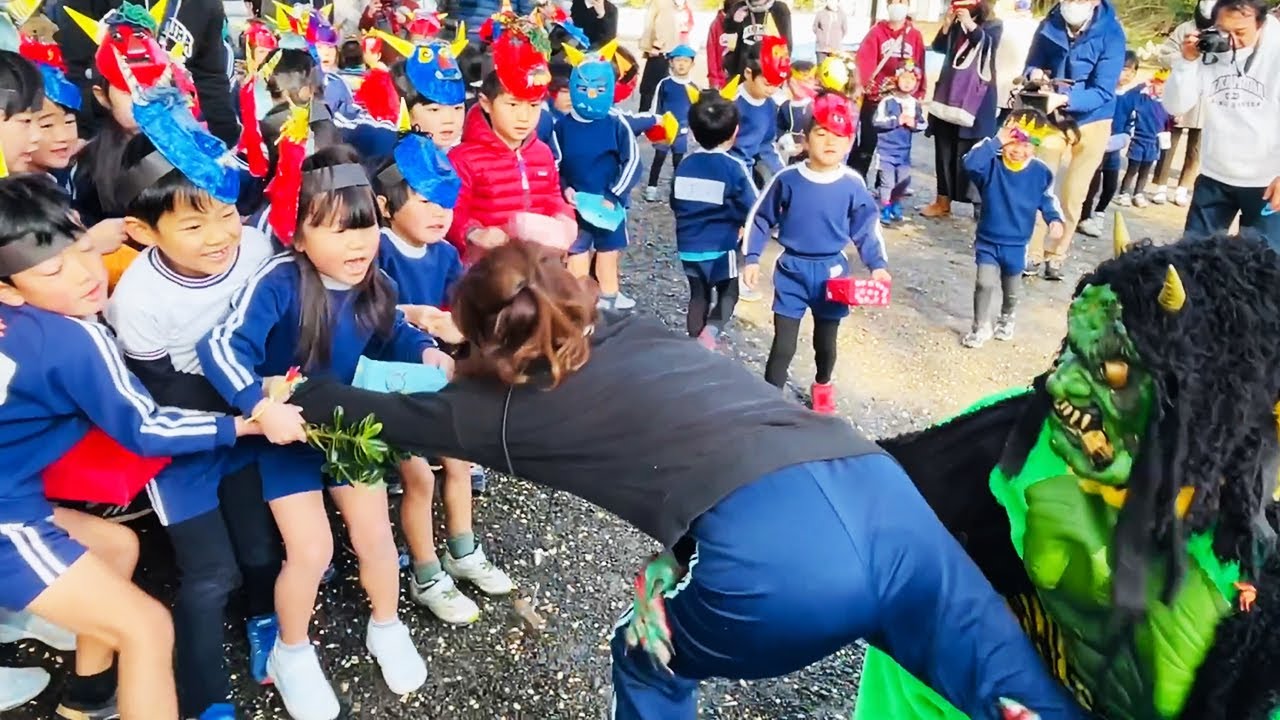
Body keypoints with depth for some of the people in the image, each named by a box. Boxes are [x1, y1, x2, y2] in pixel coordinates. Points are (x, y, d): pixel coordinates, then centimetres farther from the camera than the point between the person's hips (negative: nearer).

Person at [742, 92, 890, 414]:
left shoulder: (853, 185, -8)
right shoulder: (787, 179, -10)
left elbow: (866, 230, 1)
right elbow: (760, 219, 0)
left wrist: (878, 265, -9)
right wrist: (752, 258, -5)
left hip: (831, 272, 2)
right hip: (791, 270, -1)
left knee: (825, 342, 19)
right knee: (783, 345, -2)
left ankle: (823, 386, 46)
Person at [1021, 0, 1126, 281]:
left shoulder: (1111, 34, -19)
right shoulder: (1050, 24, -12)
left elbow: (1103, 91, -23)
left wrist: (1063, 99, -39)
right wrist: (1034, 72, -23)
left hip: (1092, 121, -2)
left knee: (1073, 195, 6)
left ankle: (1056, 255, 20)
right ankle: (1034, 252, 13)